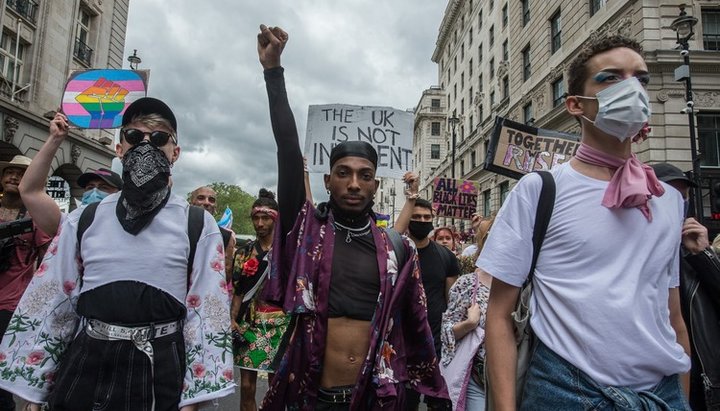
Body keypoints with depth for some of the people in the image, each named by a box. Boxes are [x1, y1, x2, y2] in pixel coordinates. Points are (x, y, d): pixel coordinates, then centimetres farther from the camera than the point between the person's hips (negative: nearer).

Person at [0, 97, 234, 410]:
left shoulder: (198, 227, -3)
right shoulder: (83, 221, 5)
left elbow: (207, 312, -5)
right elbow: (49, 302, 7)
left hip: (160, 374, -2)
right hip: (84, 368, 2)